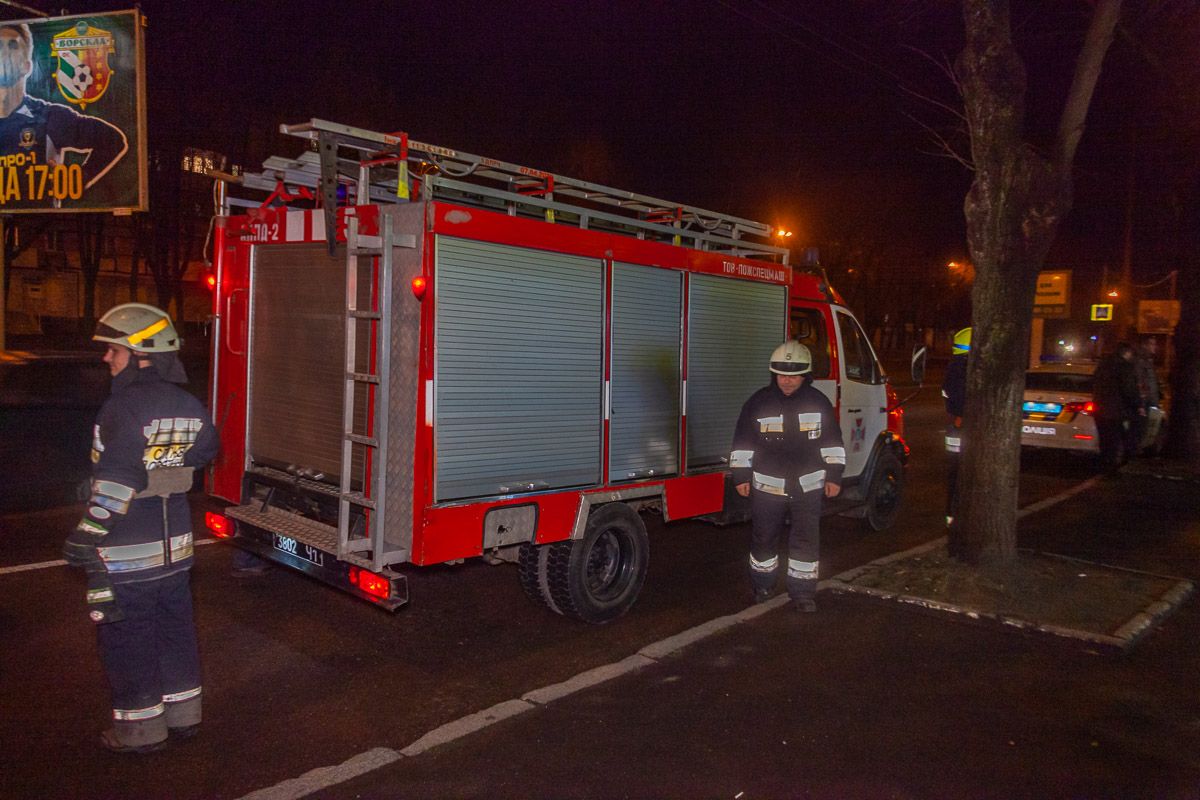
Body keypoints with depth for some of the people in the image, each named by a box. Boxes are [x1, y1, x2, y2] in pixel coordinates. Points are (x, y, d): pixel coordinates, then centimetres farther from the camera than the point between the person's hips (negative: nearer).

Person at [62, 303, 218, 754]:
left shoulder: (124, 406, -19)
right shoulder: (187, 404, 5)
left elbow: (119, 478, -26)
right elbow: (205, 449, 20)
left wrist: (89, 532, -23)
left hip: (126, 551, -8)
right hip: (175, 545, 8)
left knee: (126, 638, 7)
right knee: (175, 628, 18)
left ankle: (139, 729, 19)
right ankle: (183, 713, 30)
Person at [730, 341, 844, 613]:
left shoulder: (818, 402, 1)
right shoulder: (759, 402, -3)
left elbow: (832, 442, 7)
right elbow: (743, 442, 1)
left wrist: (834, 475, 3)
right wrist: (741, 475, -1)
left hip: (808, 485, 0)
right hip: (767, 485, 0)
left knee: (806, 540, 2)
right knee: (764, 538, 10)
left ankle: (802, 592, 13)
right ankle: (762, 586, 29)